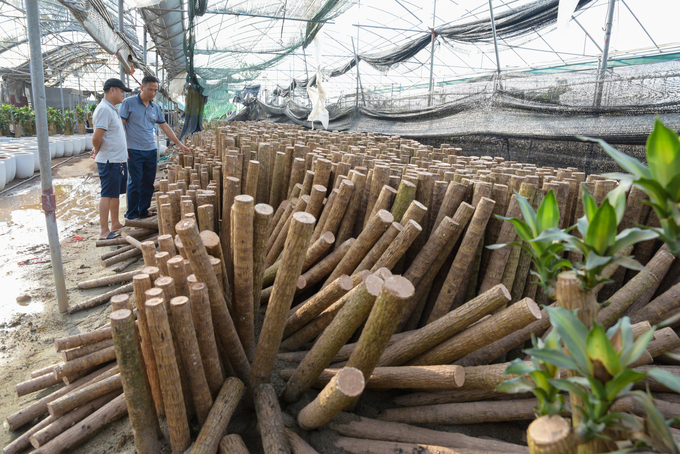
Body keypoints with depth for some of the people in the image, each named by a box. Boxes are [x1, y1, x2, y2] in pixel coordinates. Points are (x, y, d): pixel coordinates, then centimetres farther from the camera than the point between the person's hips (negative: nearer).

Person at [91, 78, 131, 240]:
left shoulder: (112, 109, 16)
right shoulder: (104, 109, -16)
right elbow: (97, 138, -23)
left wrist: (97, 150, 13)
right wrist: (97, 151, -5)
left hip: (119, 160, 10)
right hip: (109, 161, -10)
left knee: (116, 194, 16)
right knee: (107, 195, -4)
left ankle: (115, 224, 27)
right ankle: (104, 231, 2)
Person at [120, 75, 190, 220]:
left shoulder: (155, 108, 12)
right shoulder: (129, 103, -4)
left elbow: (165, 127, 18)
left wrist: (179, 144, 14)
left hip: (151, 151, 5)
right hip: (134, 151, -5)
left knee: (148, 183, 9)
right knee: (135, 183, -3)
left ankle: (144, 211, 22)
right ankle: (132, 215, 8)